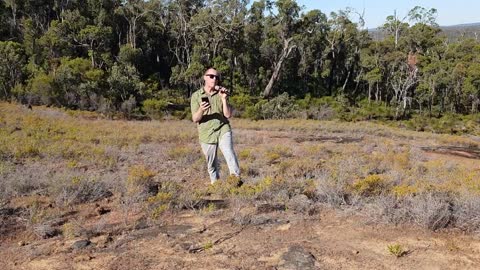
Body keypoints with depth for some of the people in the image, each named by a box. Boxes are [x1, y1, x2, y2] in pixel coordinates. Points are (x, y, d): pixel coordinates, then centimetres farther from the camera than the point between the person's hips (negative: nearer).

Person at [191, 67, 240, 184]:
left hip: (223, 131, 0)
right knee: (211, 164, 9)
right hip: (207, 135, 0)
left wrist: (224, 99, -14)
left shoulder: (221, 94, 7)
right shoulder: (196, 96, 2)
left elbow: (228, 115, -1)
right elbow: (195, 119, -4)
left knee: (229, 154, -24)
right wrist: (201, 110, -25)